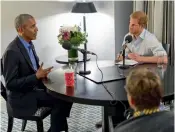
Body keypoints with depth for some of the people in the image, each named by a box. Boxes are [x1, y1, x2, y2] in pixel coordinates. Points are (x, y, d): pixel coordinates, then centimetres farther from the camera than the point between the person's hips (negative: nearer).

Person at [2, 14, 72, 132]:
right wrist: (37, 76, -24)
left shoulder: (29, 44, 6)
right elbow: (10, 84, -22)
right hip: (22, 97, -8)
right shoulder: (12, 52, -22)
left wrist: (41, 74, -2)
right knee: (59, 102, -20)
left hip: (34, 88, 9)